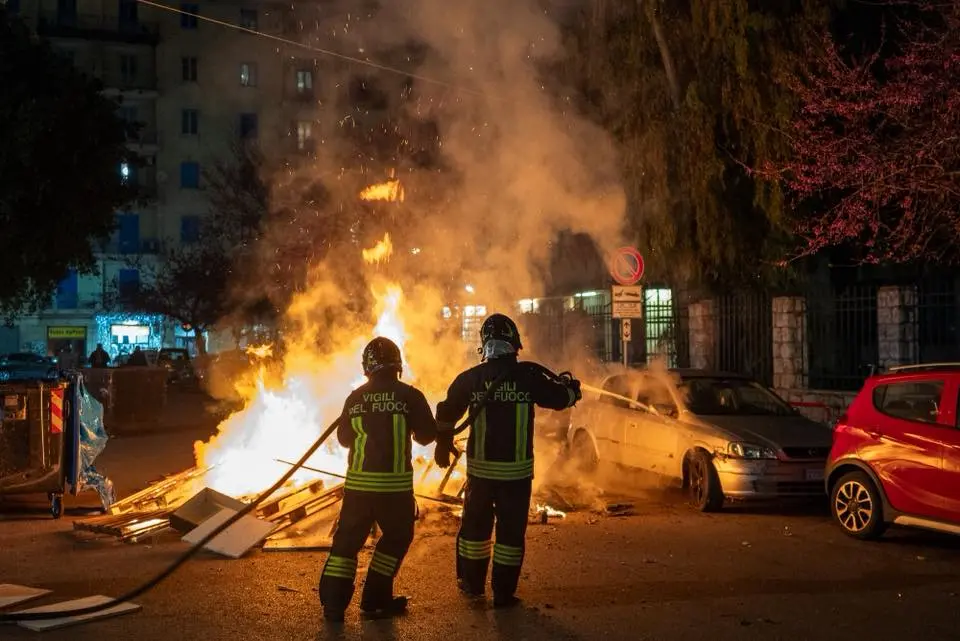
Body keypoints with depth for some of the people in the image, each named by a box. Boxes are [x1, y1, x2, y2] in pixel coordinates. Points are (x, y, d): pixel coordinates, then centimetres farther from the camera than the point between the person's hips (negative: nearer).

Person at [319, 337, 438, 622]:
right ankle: (375, 599, 14)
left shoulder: (355, 398, 3)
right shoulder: (409, 395, -6)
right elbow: (427, 435, 1)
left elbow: (344, 438, 14)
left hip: (358, 481, 3)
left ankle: (333, 602, 6)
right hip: (394, 483, -2)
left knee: (347, 539, 11)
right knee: (397, 537, 15)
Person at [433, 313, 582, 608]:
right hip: (517, 468, -2)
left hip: (479, 466, 2)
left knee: (475, 525, 18)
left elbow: (447, 412, 6)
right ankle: (504, 592, 8)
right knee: (511, 530, 6)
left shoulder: (470, 378, -3)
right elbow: (562, 397, 4)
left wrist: (443, 444, 22)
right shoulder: (529, 375, -8)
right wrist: (572, 386, 27)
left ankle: (472, 583, 28)